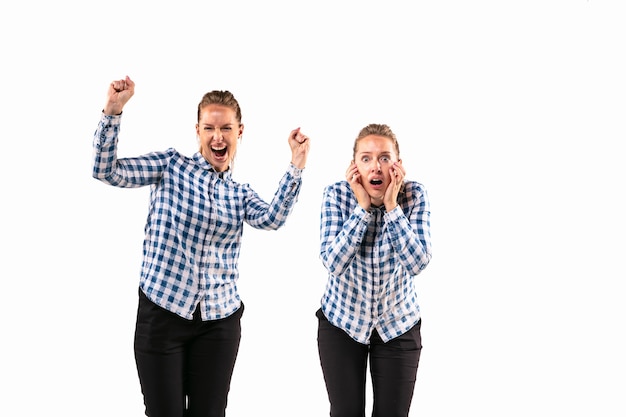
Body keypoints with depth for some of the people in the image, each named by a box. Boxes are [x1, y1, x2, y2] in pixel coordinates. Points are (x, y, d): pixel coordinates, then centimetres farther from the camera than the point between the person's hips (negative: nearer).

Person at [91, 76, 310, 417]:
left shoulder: (241, 194, 10)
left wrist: (296, 166, -20)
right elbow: (107, 171, -10)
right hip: (162, 313, -3)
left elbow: (272, 218, -10)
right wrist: (113, 111, -22)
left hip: (219, 321, 3)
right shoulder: (170, 166, 1)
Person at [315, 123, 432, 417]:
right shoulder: (337, 194, -15)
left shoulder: (414, 195, -13)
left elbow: (418, 263, -22)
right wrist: (362, 207, -26)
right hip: (341, 320, 0)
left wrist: (392, 206, -26)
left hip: (398, 325, 1)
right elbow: (334, 263, -24)